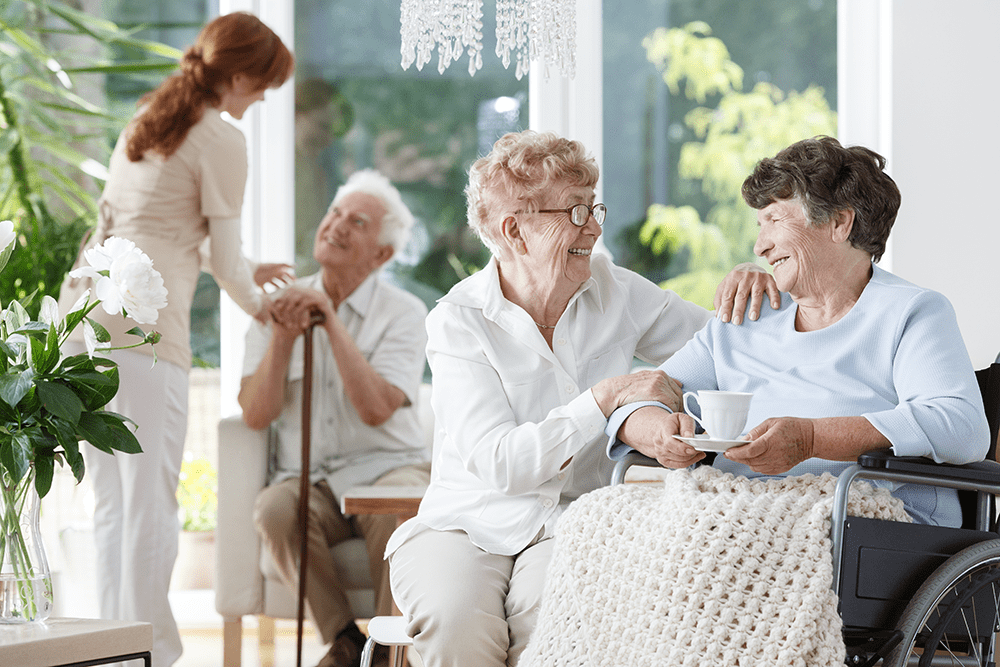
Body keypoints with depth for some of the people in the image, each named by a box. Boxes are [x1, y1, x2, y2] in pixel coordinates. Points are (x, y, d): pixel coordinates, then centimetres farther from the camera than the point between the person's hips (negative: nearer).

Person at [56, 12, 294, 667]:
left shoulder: (142, 123, 23)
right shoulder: (222, 141, -2)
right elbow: (225, 261, -1)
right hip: (142, 323, -8)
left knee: (111, 502, 12)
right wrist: (257, 304, 20)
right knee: (151, 501, -5)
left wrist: (244, 271, 40)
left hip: (83, 314, 8)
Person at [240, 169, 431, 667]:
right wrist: (283, 337, -15)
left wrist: (332, 322, -16)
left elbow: (376, 409, -17)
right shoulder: (281, 305, 8)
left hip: (386, 467, -2)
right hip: (307, 478, 2)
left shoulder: (403, 313, 0)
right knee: (274, 508, -32)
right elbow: (255, 415, -1)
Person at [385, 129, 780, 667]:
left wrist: (743, 294, -4)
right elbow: (499, 463, -17)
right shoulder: (459, 321, -6)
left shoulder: (615, 292, 6)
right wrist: (606, 398, -23)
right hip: (468, 526, -2)